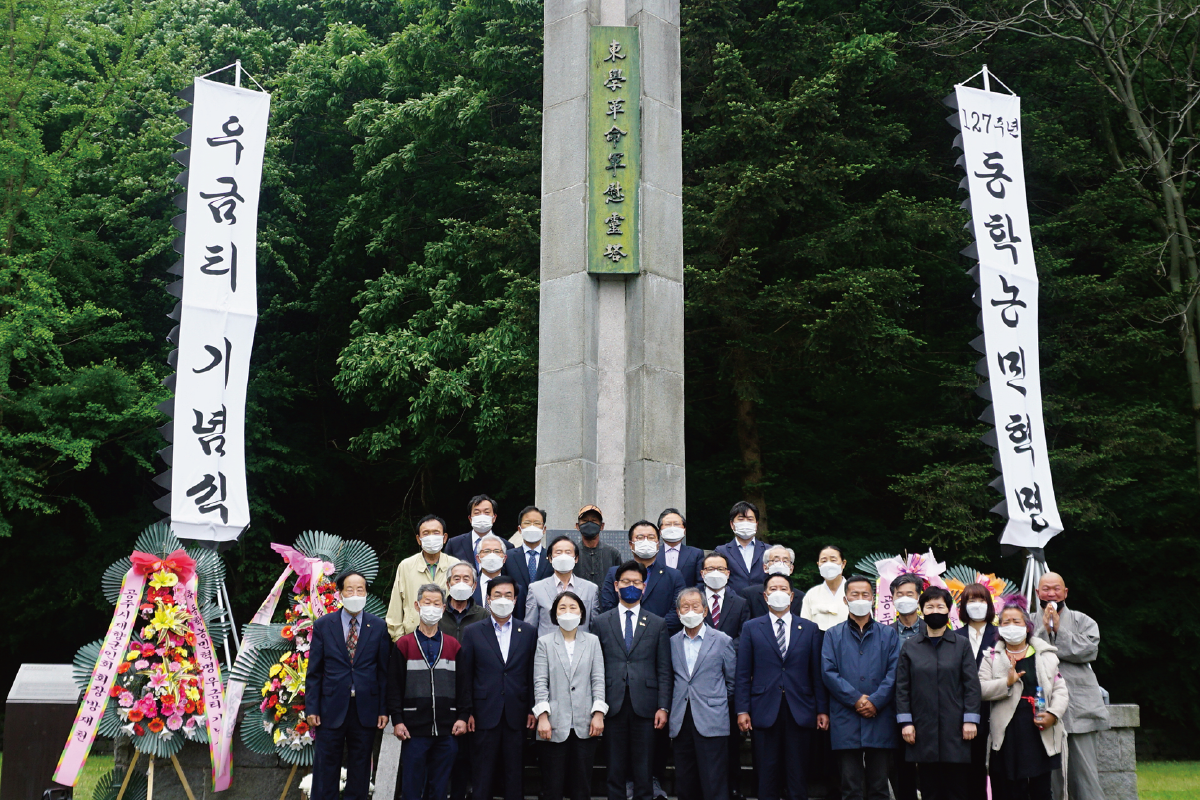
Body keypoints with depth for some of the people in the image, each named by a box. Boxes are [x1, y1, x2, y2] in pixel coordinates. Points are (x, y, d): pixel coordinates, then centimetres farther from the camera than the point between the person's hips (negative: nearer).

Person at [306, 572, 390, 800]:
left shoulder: (379, 627, 3)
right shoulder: (323, 625, 2)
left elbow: (384, 671, 3)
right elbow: (314, 671, 2)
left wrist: (384, 710, -1)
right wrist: (311, 708, -4)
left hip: (366, 710, 1)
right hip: (331, 708, 0)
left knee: (360, 767, 9)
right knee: (326, 767, 5)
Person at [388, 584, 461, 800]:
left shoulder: (453, 645, 10)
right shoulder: (404, 644, 5)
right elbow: (394, 686, 1)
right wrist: (397, 720, -6)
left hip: (447, 731, 2)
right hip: (414, 729, -2)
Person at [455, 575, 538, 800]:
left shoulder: (529, 632, 7)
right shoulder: (472, 633, 4)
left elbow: (532, 674, 6)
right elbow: (465, 677, 2)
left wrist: (532, 709, 1)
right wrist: (465, 714, -2)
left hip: (516, 715, 1)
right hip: (485, 714, -1)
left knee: (514, 776, 6)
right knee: (481, 777, 3)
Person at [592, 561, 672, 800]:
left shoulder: (658, 624, 8)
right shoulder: (602, 622, 8)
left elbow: (664, 670, 5)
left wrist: (663, 707, -3)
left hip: (644, 706, 0)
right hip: (613, 705, 0)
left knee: (644, 771, 3)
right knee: (615, 769, 5)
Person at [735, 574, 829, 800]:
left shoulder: (810, 629, 10)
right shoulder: (751, 628, 8)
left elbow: (817, 672, 7)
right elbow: (743, 674, 4)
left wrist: (823, 710, 2)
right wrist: (742, 710, -4)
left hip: (800, 712, 1)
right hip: (764, 712, 0)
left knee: (798, 779, 3)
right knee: (767, 777, 3)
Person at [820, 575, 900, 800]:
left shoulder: (888, 635, 12)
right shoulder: (833, 635, 10)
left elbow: (894, 672, 1)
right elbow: (828, 672, -1)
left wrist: (875, 701, -12)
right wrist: (856, 699, -12)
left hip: (880, 720, 1)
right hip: (846, 720, 0)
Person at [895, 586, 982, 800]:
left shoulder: (962, 644, 6)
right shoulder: (910, 647, 8)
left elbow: (972, 684, 2)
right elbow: (902, 687, 6)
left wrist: (970, 719, -6)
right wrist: (905, 722, -2)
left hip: (955, 728, -1)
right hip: (923, 729, 1)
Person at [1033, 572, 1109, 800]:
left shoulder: (1082, 621, 11)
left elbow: (1089, 650, -6)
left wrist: (1059, 630, -7)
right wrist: (1044, 629, -8)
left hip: (1079, 710, 0)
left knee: (1086, 774, -2)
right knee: (1050, 777, 2)